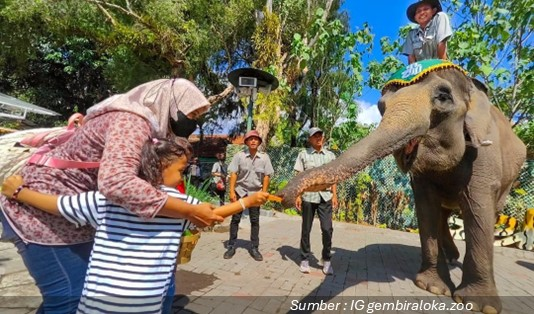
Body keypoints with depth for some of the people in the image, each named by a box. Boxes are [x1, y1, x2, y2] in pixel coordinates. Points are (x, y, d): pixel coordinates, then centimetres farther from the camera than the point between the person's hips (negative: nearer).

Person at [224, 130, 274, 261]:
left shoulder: (264, 157, -4)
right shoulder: (239, 156, -7)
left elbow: (266, 176, -1)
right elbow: (233, 174, -7)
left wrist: (263, 193, -6)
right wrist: (232, 192, -13)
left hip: (255, 193, 1)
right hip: (240, 191, -1)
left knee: (255, 221, 7)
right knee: (235, 219, 6)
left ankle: (254, 248, 18)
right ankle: (231, 246, 18)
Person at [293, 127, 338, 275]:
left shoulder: (330, 155, 9)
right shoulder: (303, 154, 2)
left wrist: (334, 195, 0)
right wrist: (297, 196, -6)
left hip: (325, 197, 2)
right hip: (308, 196, -1)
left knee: (327, 229, -2)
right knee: (306, 229, 8)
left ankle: (327, 259, 16)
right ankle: (304, 259, 22)